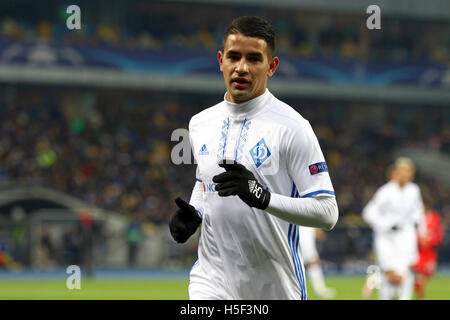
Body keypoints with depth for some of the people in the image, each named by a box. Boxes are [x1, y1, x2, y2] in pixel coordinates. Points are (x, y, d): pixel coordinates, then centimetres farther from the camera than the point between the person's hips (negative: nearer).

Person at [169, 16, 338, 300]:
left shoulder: (292, 127, -9)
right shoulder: (200, 124, 8)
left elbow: (327, 213, -13)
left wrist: (262, 196, -27)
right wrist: (193, 213, 5)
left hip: (275, 285, -3)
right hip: (212, 282, 3)